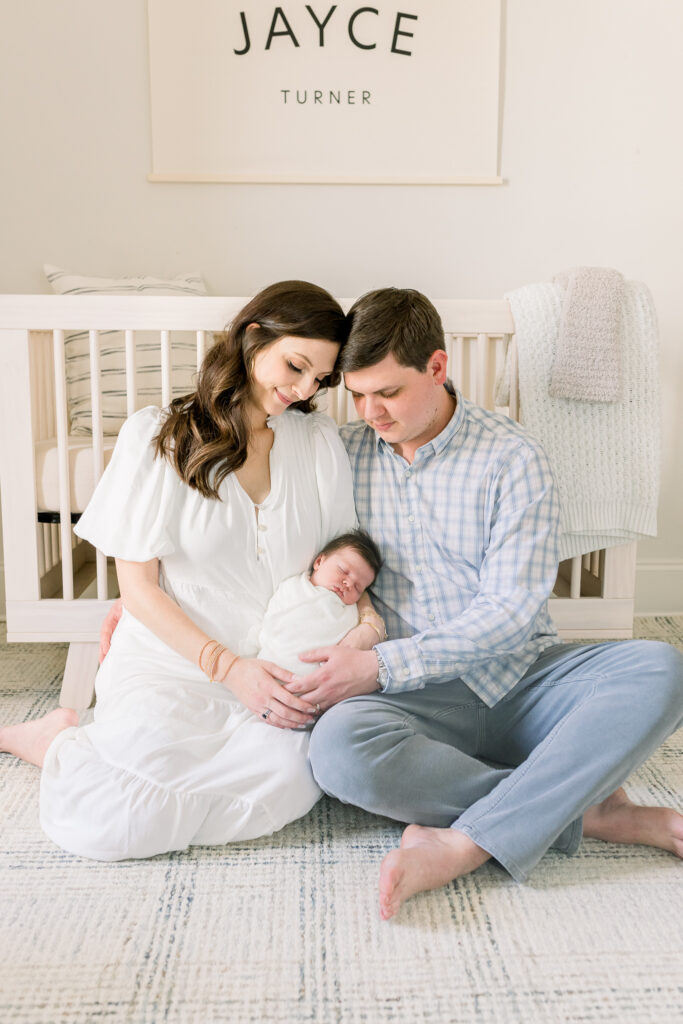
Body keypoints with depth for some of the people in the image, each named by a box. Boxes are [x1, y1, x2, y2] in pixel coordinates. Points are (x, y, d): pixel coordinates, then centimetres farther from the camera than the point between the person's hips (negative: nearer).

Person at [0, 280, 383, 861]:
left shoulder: (320, 442, 8)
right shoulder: (157, 436, -2)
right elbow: (138, 585, -4)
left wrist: (366, 626, -10)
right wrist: (227, 666, -14)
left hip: (275, 672, 4)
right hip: (171, 661, -3)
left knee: (288, 783, -29)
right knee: (100, 825, -26)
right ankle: (62, 739, 10)